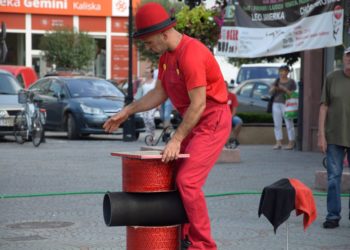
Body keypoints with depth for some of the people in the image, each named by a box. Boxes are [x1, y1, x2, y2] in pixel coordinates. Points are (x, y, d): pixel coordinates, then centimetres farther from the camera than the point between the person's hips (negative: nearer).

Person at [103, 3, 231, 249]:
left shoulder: (191, 54, -23)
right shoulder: (166, 56, 8)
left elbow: (198, 104, -24)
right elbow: (159, 93, 11)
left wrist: (176, 139, -22)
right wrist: (127, 112, 3)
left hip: (213, 122, -10)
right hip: (194, 122, 10)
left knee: (187, 181, -15)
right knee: (171, 177, 8)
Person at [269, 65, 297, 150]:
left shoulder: (291, 82, 1)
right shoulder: (277, 81, 12)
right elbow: (271, 92, 9)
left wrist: (285, 89, -17)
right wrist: (273, 88, -13)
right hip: (276, 104, 4)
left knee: (289, 124, -5)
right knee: (277, 124, 1)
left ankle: (291, 143, -1)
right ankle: (278, 143, 2)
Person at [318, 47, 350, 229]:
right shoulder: (332, 78, 2)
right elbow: (324, 107, 3)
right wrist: (321, 135, -2)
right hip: (334, 138, 1)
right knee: (333, 177, 2)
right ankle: (333, 215, 9)